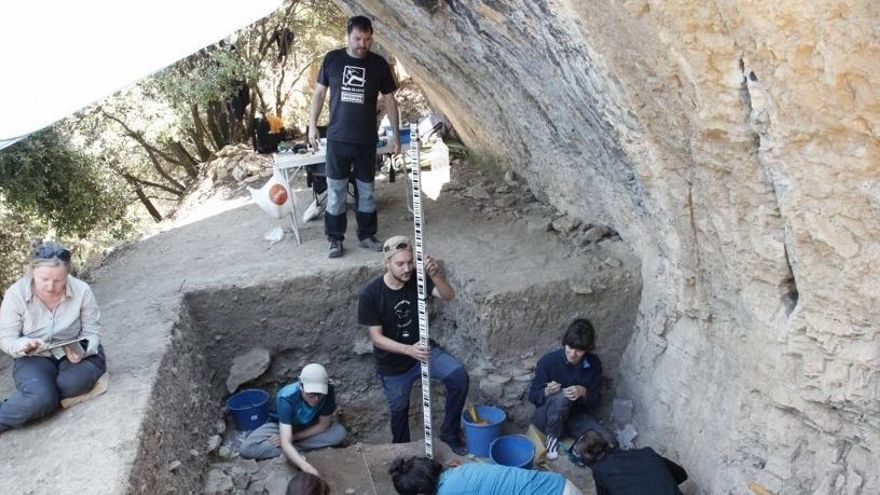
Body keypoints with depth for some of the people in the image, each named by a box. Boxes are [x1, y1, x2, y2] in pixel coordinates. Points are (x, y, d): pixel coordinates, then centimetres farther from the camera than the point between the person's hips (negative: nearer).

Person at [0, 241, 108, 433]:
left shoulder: (82, 290, -16)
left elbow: (92, 331, -5)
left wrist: (82, 351, -27)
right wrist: (23, 345, -30)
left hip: (75, 354, 2)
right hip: (34, 358, -1)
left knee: (73, 383, -33)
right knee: (40, 397, -33)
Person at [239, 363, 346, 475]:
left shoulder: (328, 392, -32)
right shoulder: (287, 398, -40)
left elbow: (323, 425, -18)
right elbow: (285, 443, -46)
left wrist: (293, 437, -24)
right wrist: (307, 468, -60)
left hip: (310, 428, 3)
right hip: (281, 425, -3)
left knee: (340, 433, -25)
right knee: (246, 449, -26)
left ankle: (293, 455, -15)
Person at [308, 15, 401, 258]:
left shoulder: (378, 64, 0)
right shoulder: (332, 59, -1)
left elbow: (389, 100, 5)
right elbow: (319, 93, 7)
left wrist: (396, 134, 3)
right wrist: (312, 125, 2)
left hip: (366, 140, 1)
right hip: (337, 138, -1)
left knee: (367, 190, 9)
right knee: (335, 191, 3)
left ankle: (366, 235, 23)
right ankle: (335, 239, 13)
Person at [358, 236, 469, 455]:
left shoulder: (417, 278, -14)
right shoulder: (371, 293, -22)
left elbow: (448, 296, -27)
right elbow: (376, 337, -20)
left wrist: (435, 274, -47)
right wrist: (408, 350, -34)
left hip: (423, 349, 2)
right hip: (393, 362, -2)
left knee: (459, 376, -20)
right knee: (399, 409, 16)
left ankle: (450, 432, 1)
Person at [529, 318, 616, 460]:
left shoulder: (594, 364, -8)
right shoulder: (548, 361, -17)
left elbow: (596, 399, -2)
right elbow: (533, 396, -10)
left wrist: (583, 392, -25)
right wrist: (548, 391, -32)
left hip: (576, 416, 3)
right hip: (548, 417, -2)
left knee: (608, 442, -21)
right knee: (562, 397, -36)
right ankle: (552, 437, -13)